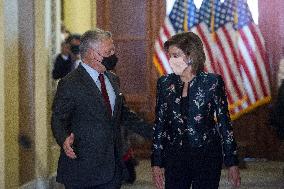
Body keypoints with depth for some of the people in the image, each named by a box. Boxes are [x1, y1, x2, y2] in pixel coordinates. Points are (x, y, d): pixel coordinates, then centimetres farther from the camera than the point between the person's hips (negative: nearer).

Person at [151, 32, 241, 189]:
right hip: (175, 157, 2)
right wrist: (157, 163, 4)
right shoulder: (165, 83, 3)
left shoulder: (212, 82, -5)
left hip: (207, 157, -2)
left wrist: (232, 164, -3)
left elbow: (224, 122, -2)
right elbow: (159, 124, 6)